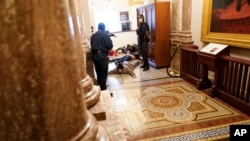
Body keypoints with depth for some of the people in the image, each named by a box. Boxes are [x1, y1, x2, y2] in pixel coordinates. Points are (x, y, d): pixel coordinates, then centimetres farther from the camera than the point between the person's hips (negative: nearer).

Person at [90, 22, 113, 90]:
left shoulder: (93, 35, 16)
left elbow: (92, 46, 11)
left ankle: (99, 87, 28)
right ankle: (103, 88, 8)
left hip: (94, 55, 6)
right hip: (102, 55, -6)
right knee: (103, 73, 3)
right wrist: (108, 52, 9)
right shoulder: (105, 34, -1)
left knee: (98, 72, 17)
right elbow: (110, 46, -9)